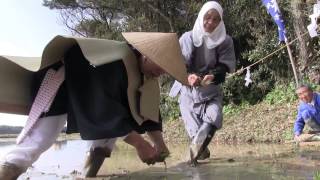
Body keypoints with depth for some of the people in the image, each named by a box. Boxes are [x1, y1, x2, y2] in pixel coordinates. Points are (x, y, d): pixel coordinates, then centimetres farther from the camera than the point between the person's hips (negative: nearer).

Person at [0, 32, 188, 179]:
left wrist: (159, 142, -15)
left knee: (107, 137, -3)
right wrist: (139, 143, -35)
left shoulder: (146, 74, -10)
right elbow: (104, 109, -39)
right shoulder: (117, 62, -39)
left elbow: (147, 108, -6)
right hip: (63, 82, -9)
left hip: (92, 93, 9)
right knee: (40, 139, -19)